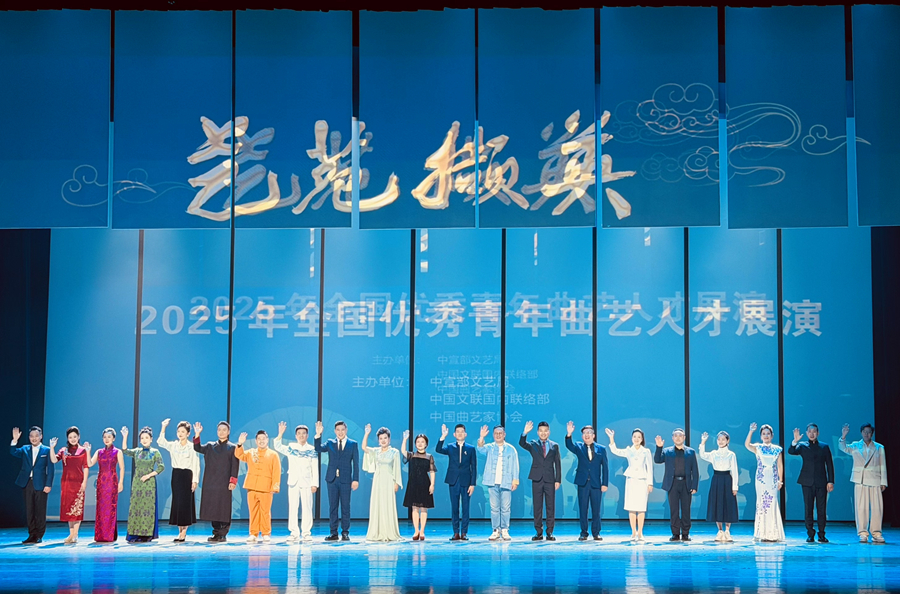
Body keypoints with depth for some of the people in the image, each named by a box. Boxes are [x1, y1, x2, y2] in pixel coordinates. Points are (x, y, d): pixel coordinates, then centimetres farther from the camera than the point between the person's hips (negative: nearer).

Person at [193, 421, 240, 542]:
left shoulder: (233, 448, 4)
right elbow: (197, 448, -2)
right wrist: (197, 435, -14)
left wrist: (233, 481, -11)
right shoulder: (210, 446, 14)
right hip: (210, 482, 4)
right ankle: (216, 533, 11)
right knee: (212, 509, 4)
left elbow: (235, 466, -2)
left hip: (224, 483, -4)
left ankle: (223, 534, 1)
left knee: (224, 509, -4)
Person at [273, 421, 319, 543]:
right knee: (292, 507, 0)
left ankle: (306, 532, 4)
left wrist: (314, 484, -3)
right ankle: (294, 533, 4)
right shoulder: (291, 448, 7)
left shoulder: (312, 450, 4)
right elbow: (278, 447, -7)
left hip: (307, 482, -1)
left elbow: (315, 468, 3)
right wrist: (280, 434, -21)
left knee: (307, 508, -1)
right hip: (293, 482, 1)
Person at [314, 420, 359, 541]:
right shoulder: (330, 443, 9)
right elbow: (318, 449, -5)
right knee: (332, 506, 4)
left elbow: (356, 463, 1)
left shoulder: (353, 444, 4)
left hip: (346, 480, -2)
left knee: (345, 506, 1)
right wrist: (318, 435, -17)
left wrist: (356, 479, -6)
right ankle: (333, 532, 7)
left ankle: (345, 532, 6)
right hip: (332, 479, 2)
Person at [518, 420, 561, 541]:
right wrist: (525, 433, -31)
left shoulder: (554, 446, 9)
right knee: (537, 507, 2)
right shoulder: (533, 445, 7)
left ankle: (550, 532, 6)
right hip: (537, 479, 0)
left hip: (550, 480, 0)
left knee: (551, 507, 0)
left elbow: (557, 464, 8)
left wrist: (558, 480, 0)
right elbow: (522, 444, -13)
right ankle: (538, 532, 8)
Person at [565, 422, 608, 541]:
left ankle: (596, 533, 12)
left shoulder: (601, 449, 6)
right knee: (582, 509, 3)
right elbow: (569, 446, -14)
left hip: (596, 484, 0)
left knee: (596, 510, 3)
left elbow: (605, 467, 5)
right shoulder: (579, 447, 7)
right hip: (583, 483, 0)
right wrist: (569, 435, -32)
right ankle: (584, 533, 10)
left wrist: (605, 483, -2)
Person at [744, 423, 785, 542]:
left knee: (772, 504, -2)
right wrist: (751, 431, -26)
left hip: (773, 480, 1)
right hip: (761, 479, -1)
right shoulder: (758, 448, 4)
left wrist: (781, 480, 3)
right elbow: (747, 445, -16)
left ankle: (773, 534, 4)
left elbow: (780, 466, 8)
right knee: (761, 504, -2)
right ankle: (763, 534, 3)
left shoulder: (777, 449, 8)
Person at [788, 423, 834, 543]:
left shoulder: (824, 447, 9)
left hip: (821, 482, 0)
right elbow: (791, 451, -9)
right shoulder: (802, 446, 8)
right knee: (808, 509, 0)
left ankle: (821, 535, 7)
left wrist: (831, 481, 1)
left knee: (822, 509, 0)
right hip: (807, 482, 0)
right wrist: (795, 441, -26)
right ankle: (810, 535, 6)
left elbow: (829, 465, 8)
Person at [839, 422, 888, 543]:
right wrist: (843, 437, -26)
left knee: (877, 507, -3)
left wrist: (883, 482, 3)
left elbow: (883, 466, 9)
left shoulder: (879, 447, 12)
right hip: (860, 480, -1)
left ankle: (876, 533, 4)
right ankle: (863, 533, 2)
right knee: (861, 507, -3)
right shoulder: (855, 446, 10)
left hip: (875, 480, 1)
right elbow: (843, 448, -7)